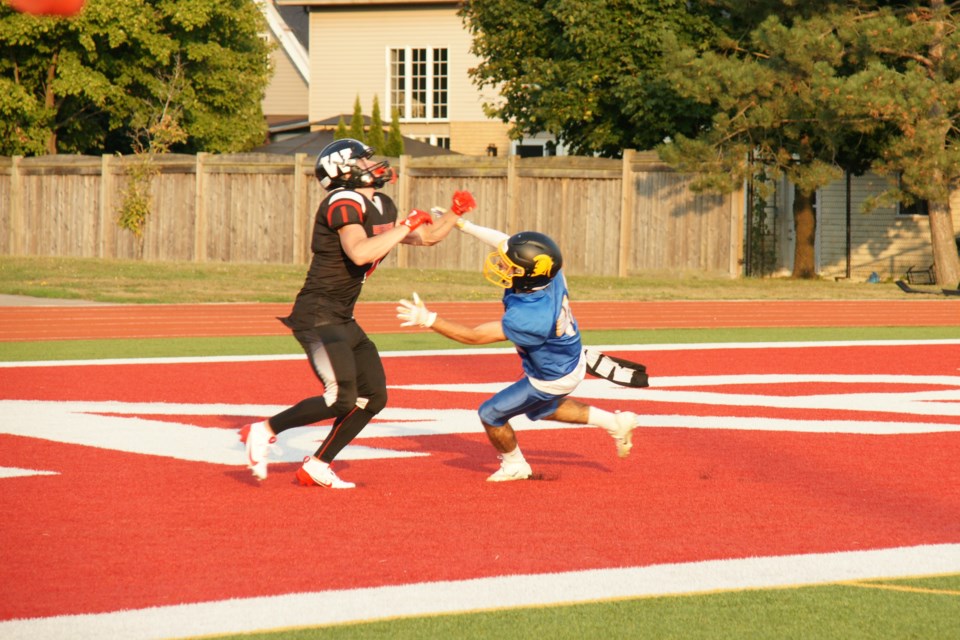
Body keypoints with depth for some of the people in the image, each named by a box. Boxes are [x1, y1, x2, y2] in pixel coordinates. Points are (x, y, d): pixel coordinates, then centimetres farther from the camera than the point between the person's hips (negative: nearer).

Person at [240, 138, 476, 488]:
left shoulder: (382, 208, 15)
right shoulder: (345, 203, -15)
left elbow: (426, 237, 25)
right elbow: (360, 253, -30)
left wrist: (454, 213, 9)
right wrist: (405, 226, -22)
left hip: (343, 321, 10)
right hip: (317, 316, -10)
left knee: (373, 397, 8)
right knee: (342, 399, -19)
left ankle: (316, 467, 14)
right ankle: (264, 431, -6)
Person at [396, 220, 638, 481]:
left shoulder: (529, 317, -43)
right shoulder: (546, 269, -25)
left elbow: (475, 336, -36)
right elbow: (503, 241, -7)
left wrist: (429, 320, -37)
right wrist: (463, 225, -6)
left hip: (551, 380, -8)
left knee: (491, 414, 9)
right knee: (543, 409, 35)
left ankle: (515, 466, 34)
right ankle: (614, 422, 36)